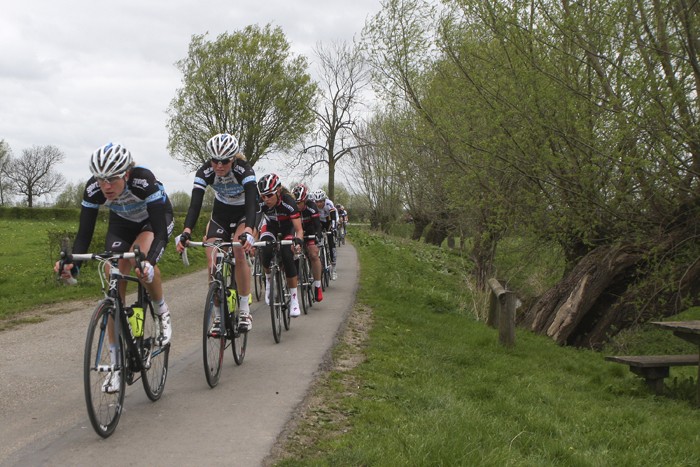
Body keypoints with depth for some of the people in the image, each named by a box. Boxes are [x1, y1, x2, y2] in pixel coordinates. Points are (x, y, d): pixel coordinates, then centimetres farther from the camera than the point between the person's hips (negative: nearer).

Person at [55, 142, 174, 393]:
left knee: (141, 257, -36)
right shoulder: (93, 189, -29)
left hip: (154, 219, -3)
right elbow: (84, 233, -26)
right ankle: (115, 364, -2)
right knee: (115, 286, -10)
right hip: (122, 223, 3)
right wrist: (72, 265, -44)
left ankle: (163, 313, -6)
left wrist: (149, 262, -60)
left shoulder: (144, 181, -40)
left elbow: (161, 232, -42)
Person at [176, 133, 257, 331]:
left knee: (239, 253, -27)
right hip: (221, 213, 3)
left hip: (244, 213, -3)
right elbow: (195, 204, -33)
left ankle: (245, 311, -16)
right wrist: (186, 232, -50)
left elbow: (252, 202, -44)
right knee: (213, 264, -12)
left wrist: (248, 232, -62)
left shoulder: (244, 170, -32)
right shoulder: (205, 172, -25)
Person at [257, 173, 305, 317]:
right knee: (266, 251, -30)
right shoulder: (260, 203, -28)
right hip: (270, 226, 1)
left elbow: (299, 229, -36)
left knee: (287, 257, -24)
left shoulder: (289, 202, -34)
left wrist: (298, 240, -56)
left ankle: (294, 299, -13)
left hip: (287, 228, -1)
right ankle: (269, 280, -2)